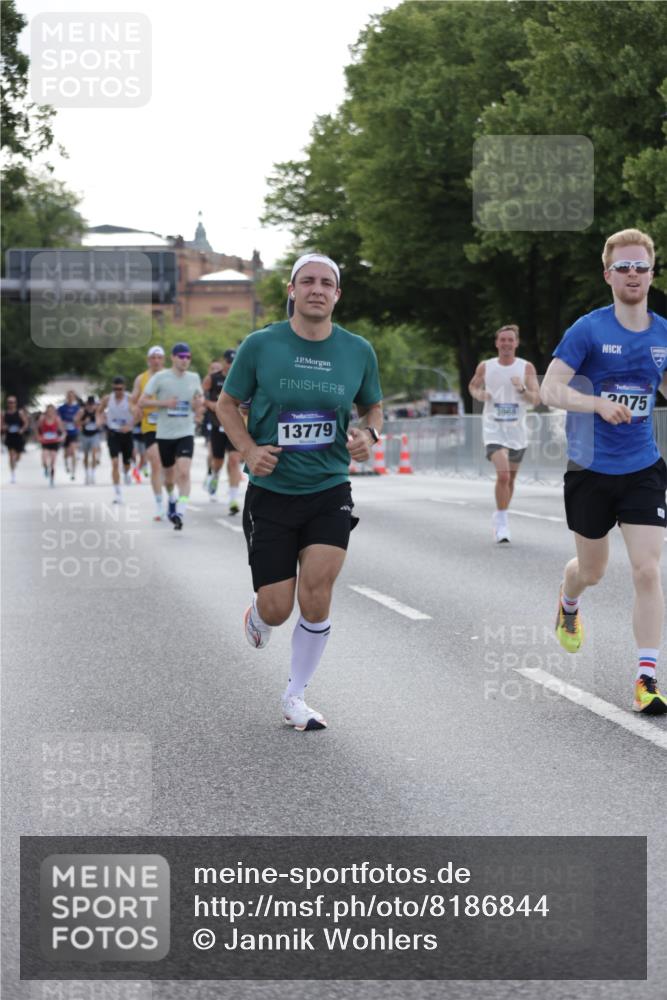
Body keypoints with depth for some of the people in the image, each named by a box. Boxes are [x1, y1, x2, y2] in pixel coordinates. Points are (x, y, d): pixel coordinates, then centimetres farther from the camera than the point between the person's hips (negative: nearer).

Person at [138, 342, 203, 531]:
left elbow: (199, 396, 23)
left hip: (186, 433, 0)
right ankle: (171, 499, 44)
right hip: (165, 434, 0)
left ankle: (180, 512, -23)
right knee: (169, 475, 13)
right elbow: (142, 402, -5)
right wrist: (164, 403, -18)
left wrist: (199, 403, -1)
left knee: (184, 472, -19)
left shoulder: (194, 378, 5)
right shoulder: (160, 377, -5)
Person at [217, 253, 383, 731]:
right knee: (277, 608, -1)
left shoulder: (358, 350, 1)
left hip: (330, 492, 1)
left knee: (315, 596, -13)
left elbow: (374, 407, 16)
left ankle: (296, 697, 7)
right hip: (270, 493, -1)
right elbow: (227, 404, 6)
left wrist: (369, 434, -6)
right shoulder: (261, 345, -6)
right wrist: (249, 449, -11)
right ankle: (258, 616, 40)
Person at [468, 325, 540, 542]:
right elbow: (473, 386, 18)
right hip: (494, 429, -2)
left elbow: (536, 399, -5)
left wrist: (522, 389, -24)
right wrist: (479, 394, -5)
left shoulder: (526, 368, -1)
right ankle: (502, 521, -8)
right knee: (503, 475, -20)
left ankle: (500, 517, 36)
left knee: (510, 478, 15)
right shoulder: (485, 367, 0)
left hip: (517, 431, 2)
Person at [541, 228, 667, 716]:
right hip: (591, 469, -2)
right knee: (592, 570, 15)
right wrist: (599, 404, -31)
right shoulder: (588, 329, -10)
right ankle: (569, 604, 52)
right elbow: (551, 388, -16)